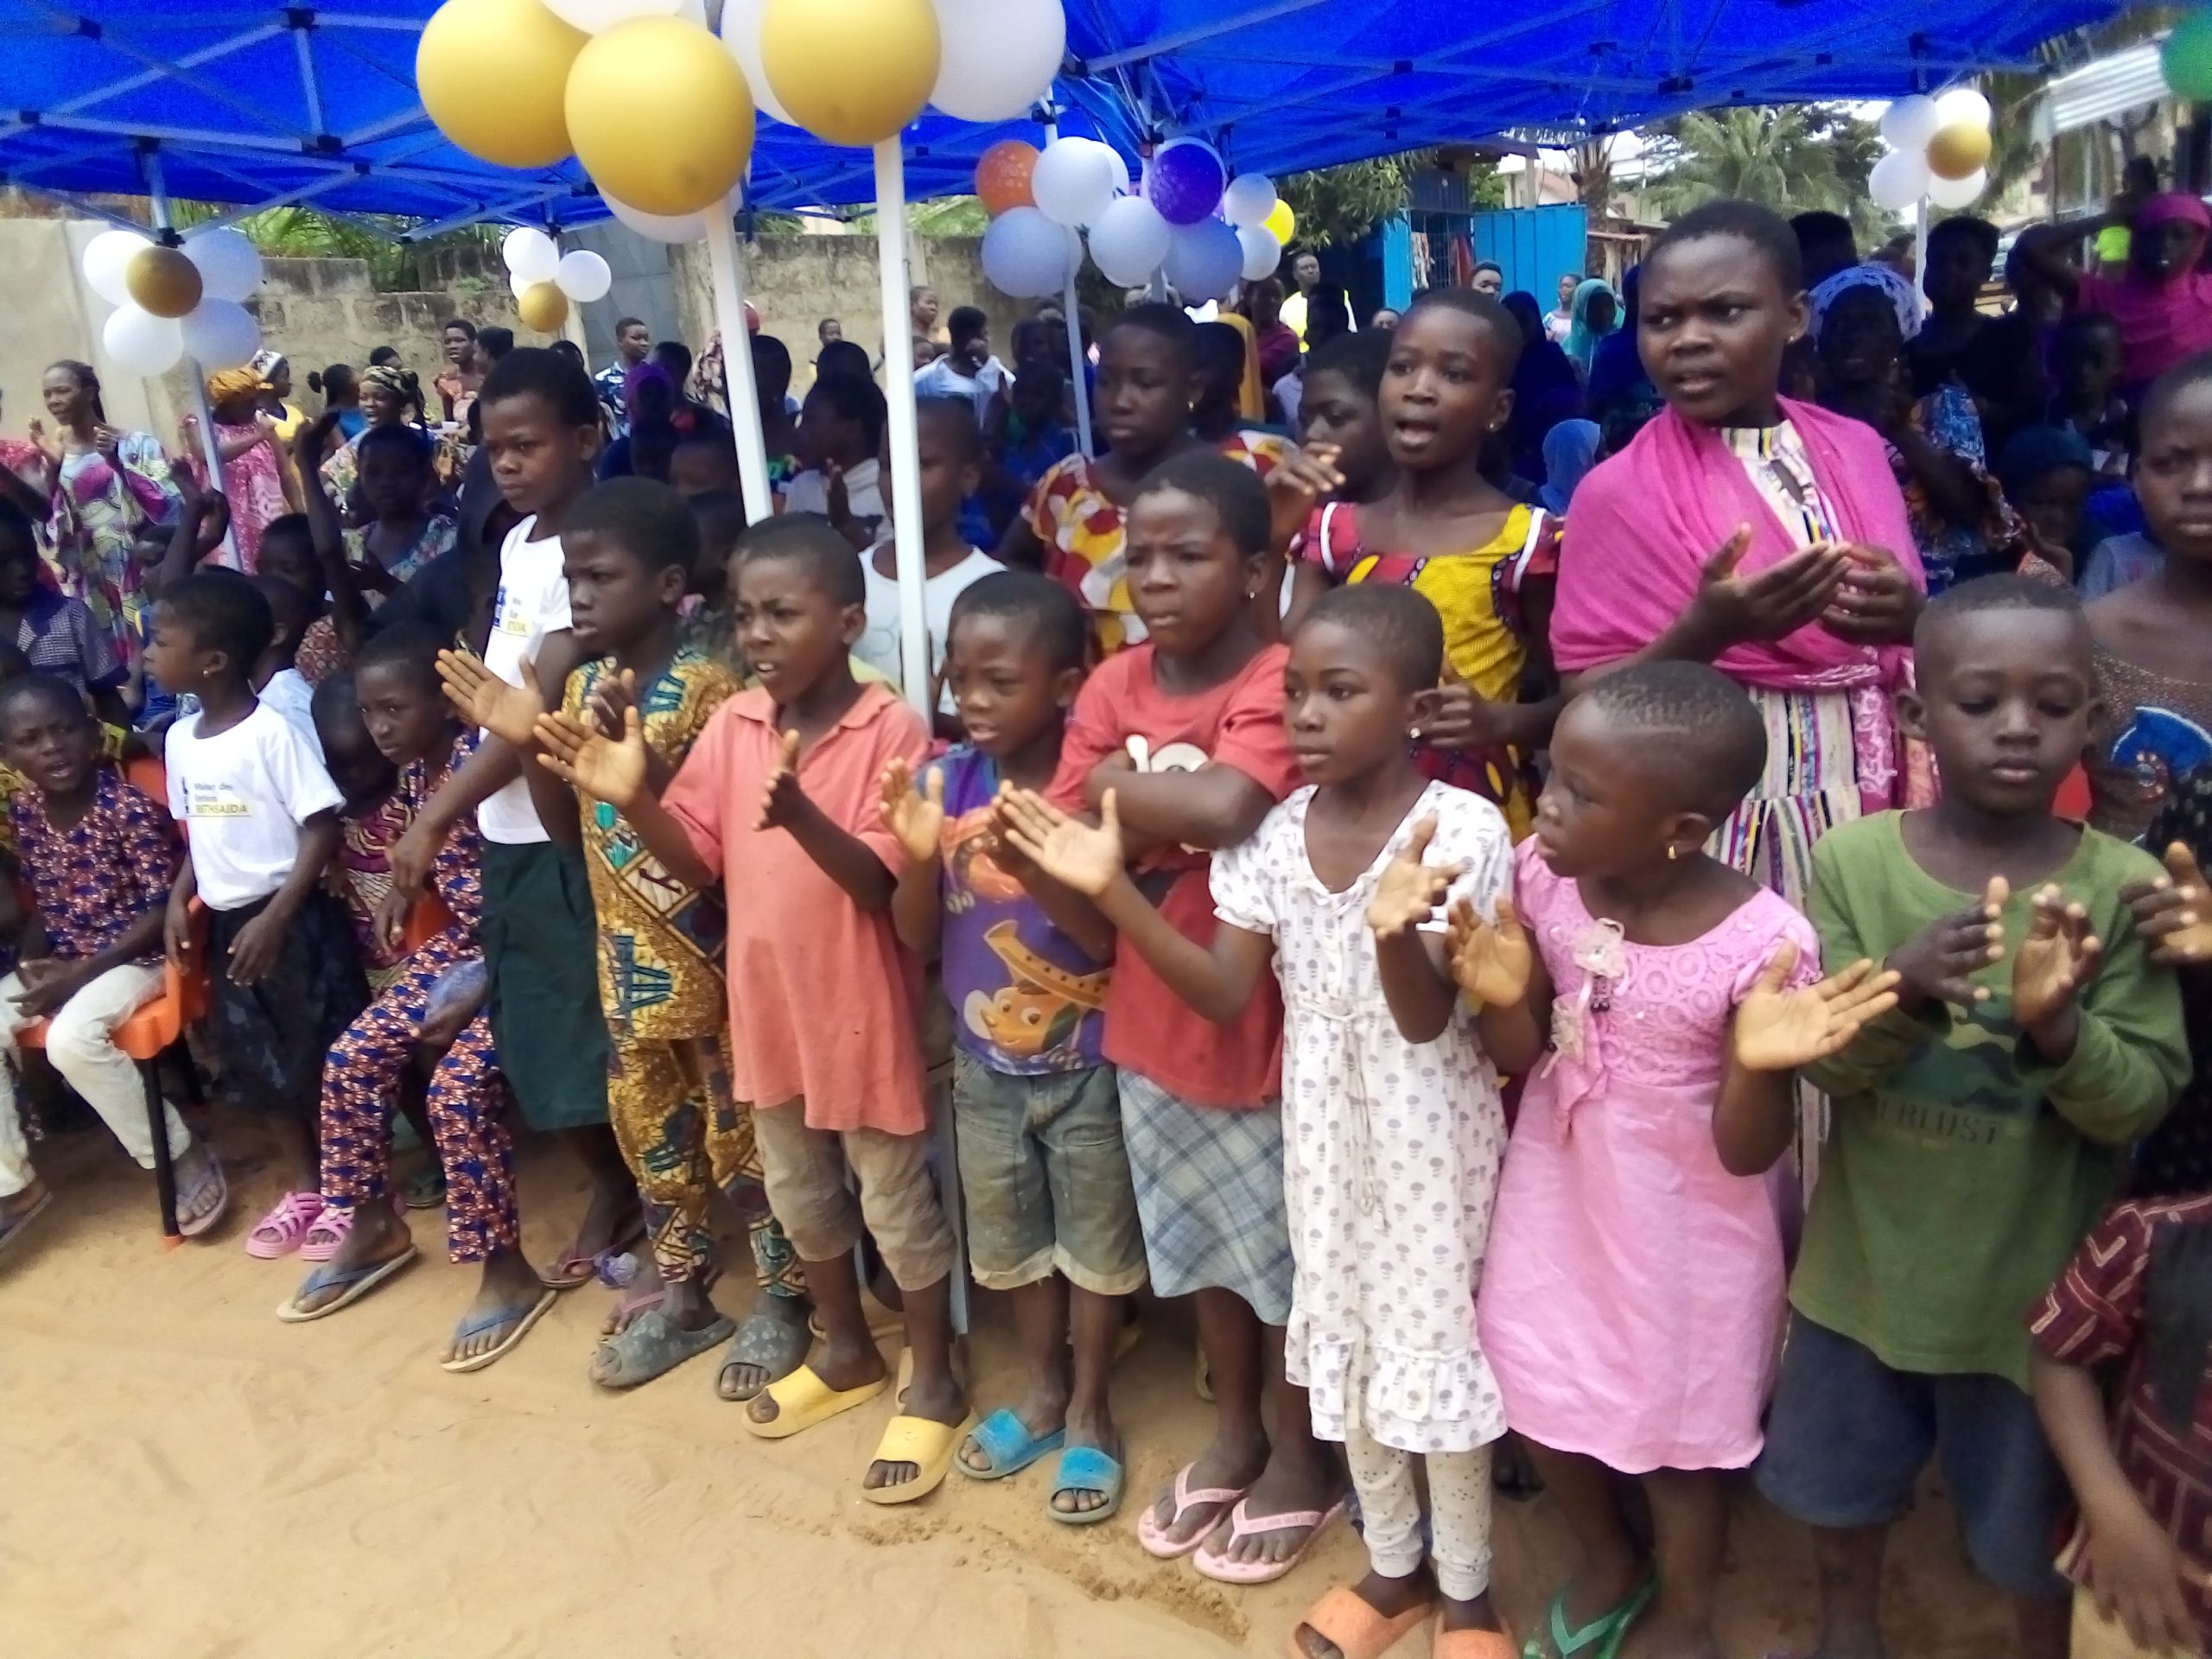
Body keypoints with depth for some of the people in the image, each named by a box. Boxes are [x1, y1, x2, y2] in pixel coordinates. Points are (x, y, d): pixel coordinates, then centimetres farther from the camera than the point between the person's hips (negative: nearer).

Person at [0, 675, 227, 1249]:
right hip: (60, 961, 7)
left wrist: (82, 972, -20)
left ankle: (183, 1156, -11)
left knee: (71, 1039, -30)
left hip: (135, 956, -7)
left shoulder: (131, 809, -18)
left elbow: (163, 909, -17)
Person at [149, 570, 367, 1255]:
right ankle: (301, 1188, 31)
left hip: (292, 919, -8)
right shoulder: (180, 738, 6)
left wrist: (274, 919, -19)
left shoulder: (272, 731, -16)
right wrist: (179, 901, 3)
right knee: (259, 1062, 16)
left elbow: (323, 832, -17)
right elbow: (198, 834, 17)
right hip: (225, 922, 8)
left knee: (325, 1055, 2)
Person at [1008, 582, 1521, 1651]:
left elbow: (1427, 1020, -24)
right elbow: (1226, 994, -6)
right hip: (1323, 1124, 5)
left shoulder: (1462, 829, -18)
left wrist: (1394, 928, -46)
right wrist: (1111, 890, -16)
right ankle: (1392, 1566, 40)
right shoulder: (1276, 833, -4)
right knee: (1345, 1336, 17)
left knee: (1439, 1336, 9)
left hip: (1429, 1127, -4)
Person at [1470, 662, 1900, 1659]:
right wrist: (1504, 998, -26)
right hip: (1555, 1199, 4)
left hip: (1683, 1230, -4)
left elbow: (1746, 1151, -18)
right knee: (1540, 1402, 22)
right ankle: (1609, 1562, 53)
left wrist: (1758, 1070, -38)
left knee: (1679, 1435, 19)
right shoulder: (1541, 877, -16)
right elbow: (1517, 1057, -5)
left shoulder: (1763, 943, -27)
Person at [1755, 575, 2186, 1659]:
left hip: (2034, 1278, -1)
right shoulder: (1854, 859, -12)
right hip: (1866, 1264, 1)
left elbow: (2143, 1101, -13)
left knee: (2036, 1525, 19)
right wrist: (1903, 992, -32)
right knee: (1840, 1483, 23)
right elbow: (1823, 1065, -12)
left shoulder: (2122, 886, -13)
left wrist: (2058, 1026, -33)